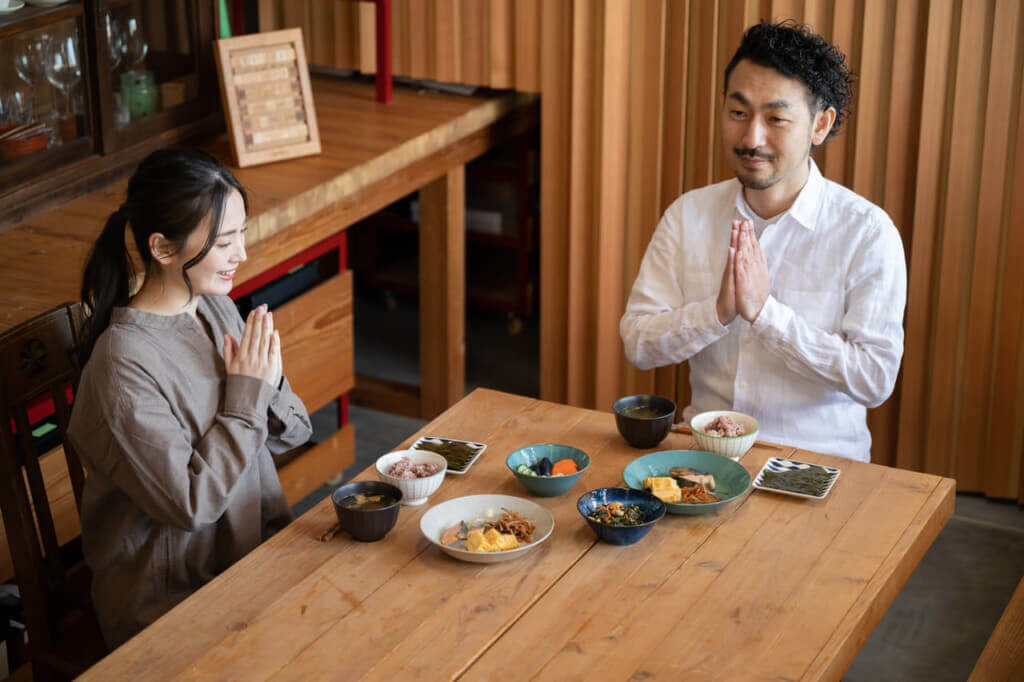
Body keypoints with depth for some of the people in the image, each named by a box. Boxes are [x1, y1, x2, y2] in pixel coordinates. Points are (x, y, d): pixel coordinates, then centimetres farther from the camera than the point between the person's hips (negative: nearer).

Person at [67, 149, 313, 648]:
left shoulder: (216, 308, 2)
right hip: (170, 598, -7)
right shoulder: (124, 363, -21)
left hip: (255, 547, 7)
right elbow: (190, 504, -20)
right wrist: (246, 393, -17)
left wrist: (271, 383, -13)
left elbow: (289, 436, 9)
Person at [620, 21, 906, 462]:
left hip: (815, 459, -2)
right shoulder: (688, 215, 7)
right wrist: (719, 310, -15)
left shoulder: (868, 232, -5)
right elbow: (637, 342, 2)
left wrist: (764, 310, -16)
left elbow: (875, 380, -11)